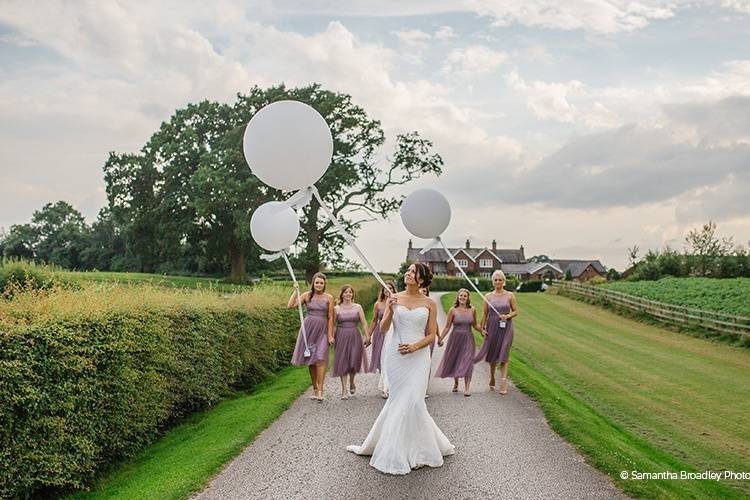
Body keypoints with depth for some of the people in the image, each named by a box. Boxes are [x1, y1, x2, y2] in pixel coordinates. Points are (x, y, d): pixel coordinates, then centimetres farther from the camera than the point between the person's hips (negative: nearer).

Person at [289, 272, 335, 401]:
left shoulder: (329, 298, 1)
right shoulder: (307, 295, 3)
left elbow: (330, 318, 2)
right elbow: (290, 306, -6)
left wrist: (330, 335, -2)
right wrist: (296, 290, -7)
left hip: (322, 330, -2)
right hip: (309, 329, 2)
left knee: (320, 359, -15)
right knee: (311, 360, 7)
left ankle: (320, 390, -13)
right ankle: (314, 388, 19)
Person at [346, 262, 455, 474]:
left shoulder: (429, 304, 3)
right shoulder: (394, 298, 4)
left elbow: (432, 335, 2)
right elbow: (383, 329, 2)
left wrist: (414, 346, -14)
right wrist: (390, 312, -16)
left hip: (419, 356, -1)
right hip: (396, 355, 1)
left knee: (411, 400, -6)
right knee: (399, 400, 4)